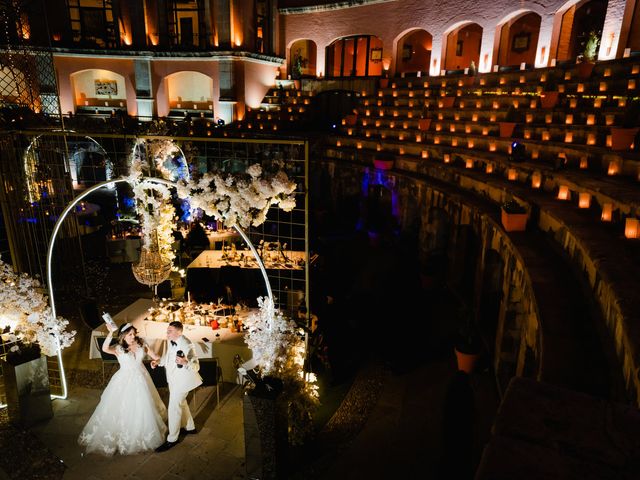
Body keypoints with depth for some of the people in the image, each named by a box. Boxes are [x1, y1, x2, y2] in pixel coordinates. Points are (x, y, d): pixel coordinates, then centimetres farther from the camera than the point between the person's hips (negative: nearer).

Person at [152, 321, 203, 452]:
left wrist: (185, 362, -50)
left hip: (182, 380, -9)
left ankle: (172, 439, 15)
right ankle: (190, 427, 45)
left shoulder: (187, 345, -29)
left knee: (174, 407, -1)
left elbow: (196, 366, -31)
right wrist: (158, 362, -4)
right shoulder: (170, 341, -6)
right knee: (181, 403, 24)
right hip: (174, 379, 9)